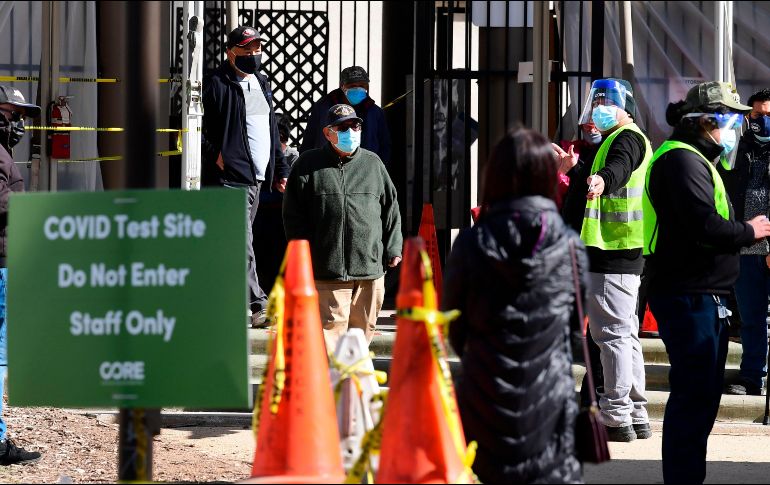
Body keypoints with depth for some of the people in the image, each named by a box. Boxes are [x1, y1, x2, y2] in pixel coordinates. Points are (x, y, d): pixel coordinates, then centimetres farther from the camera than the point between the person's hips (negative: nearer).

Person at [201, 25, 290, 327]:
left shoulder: (261, 84, 20)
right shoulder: (216, 85, -6)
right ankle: (258, 305, -18)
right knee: (241, 244, -13)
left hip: (256, 178, 8)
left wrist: (280, 170, 23)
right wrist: (214, 155, -16)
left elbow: (272, 131, 27)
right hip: (228, 178, -8)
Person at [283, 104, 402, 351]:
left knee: (363, 328, 9)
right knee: (330, 326, -10)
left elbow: (391, 208, 17)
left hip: (371, 266, 3)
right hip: (327, 269, -3)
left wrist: (393, 248, 9)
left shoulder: (373, 163, 13)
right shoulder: (308, 165, 4)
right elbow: (293, 215, 4)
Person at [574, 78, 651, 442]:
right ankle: (636, 417, 21)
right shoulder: (617, 140, 23)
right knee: (625, 333, 15)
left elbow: (619, 168, -34)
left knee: (611, 332, -9)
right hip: (624, 253, 11)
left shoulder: (626, 138, -10)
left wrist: (601, 180, -55)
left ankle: (617, 417, -9)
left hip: (612, 254, -11)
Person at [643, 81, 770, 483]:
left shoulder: (696, 159, 21)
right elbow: (704, 225, -25)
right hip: (689, 296, -11)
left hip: (704, 296, 11)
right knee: (694, 396, -9)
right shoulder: (681, 159, -15)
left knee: (702, 395, 16)